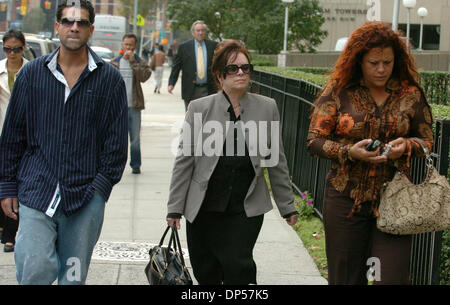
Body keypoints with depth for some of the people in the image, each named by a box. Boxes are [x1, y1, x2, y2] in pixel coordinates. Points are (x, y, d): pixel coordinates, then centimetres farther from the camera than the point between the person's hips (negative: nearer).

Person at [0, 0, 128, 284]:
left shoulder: (110, 79, 5)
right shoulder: (32, 73, 8)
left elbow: (117, 141, 5)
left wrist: (102, 185, -5)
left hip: (86, 197, 0)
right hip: (36, 191, 0)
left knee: (74, 277, 6)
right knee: (36, 271, -13)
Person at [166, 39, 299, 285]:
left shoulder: (267, 108, 3)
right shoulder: (199, 108, -1)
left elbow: (276, 161, 8)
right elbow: (185, 160, 2)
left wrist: (287, 206, 10)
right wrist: (175, 208, 0)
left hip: (247, 209, 0)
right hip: (203, 209, 1)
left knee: (237, 267, -11)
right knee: (206, 274, 9)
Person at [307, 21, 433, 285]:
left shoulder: (410, 94, 3)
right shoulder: (338, 91, 0)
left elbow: (428, 140, 11)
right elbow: (315, 140, 0)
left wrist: (407, 146, -12)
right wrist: (350, 152, -17)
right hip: (346, 199, 0)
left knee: (393, 277, -7)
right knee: (345, 276, 8)